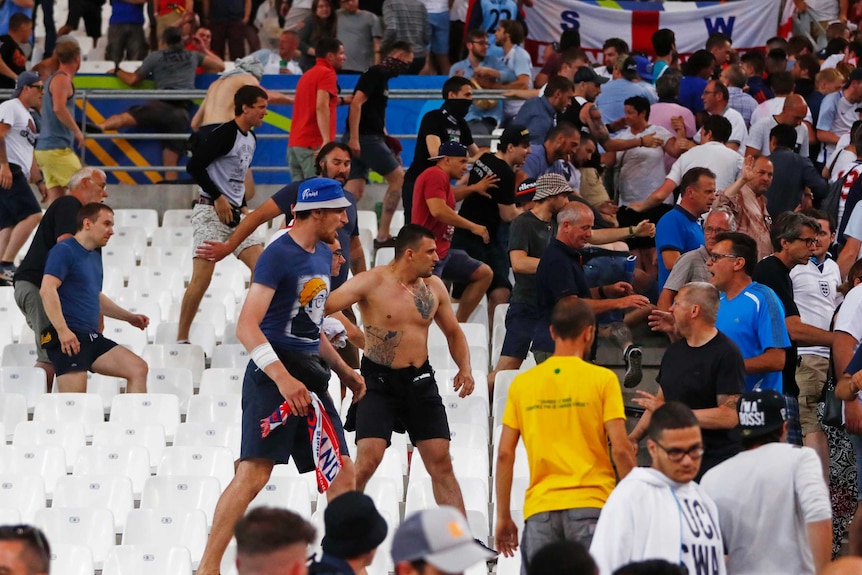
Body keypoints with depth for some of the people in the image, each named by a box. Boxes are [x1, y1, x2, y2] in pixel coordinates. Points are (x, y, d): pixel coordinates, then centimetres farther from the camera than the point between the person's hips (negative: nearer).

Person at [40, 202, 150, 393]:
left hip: (92, 338, 8)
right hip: (69, 339, -8)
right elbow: (47, 289, -20)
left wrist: (128, 317, 28)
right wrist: (62, 330, -27)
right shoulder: (65, 251, -7)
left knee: (138, 369, -5)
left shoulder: (95, 256, 21)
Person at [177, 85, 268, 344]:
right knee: (202, 277, -11)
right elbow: (194, 166, -19)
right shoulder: (225, 134, -14)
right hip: (211, 213, -9)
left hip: (235, 214, 9)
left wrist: (242, 205, 13)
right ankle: (181, 339, -6)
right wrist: (218, 198, -17)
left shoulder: (251, 139, 13)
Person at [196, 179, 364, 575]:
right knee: (254, 473, -16)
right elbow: (247, 326, -20)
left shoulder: (323, 256, 16)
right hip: (273, 378, -9)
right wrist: (282, 378, -29)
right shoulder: (278, 256, -12)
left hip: (308, 378, 9)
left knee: (343, 475, 5)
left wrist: (344, 372, 27)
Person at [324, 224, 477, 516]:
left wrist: (465, 367, 2)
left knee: (441, 462, 4)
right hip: (379, 381, -5)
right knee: (367, 460, -15)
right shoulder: (372, 282, -11)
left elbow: (453, 332, 19)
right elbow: (321, 307, -17)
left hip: (420, 380, 5)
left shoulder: (434, 286, 6)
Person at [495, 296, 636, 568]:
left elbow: (504, 454, 6)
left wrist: (503, 516, 13)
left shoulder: (521, 383, 8)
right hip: (591, 505, -2)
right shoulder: (603, 379, -1)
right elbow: (620, 449, -5)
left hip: (539, 509, 2)